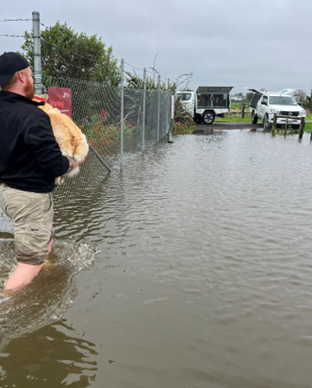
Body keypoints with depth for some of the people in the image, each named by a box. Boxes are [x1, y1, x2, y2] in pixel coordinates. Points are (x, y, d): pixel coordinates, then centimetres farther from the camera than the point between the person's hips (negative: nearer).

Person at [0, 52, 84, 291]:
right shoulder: (33, 117, -24)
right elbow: (54, 165, -24)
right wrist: (74, 162, -3)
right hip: (31, 196, -9)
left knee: (45, 242, 28)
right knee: (30, 262, 2)